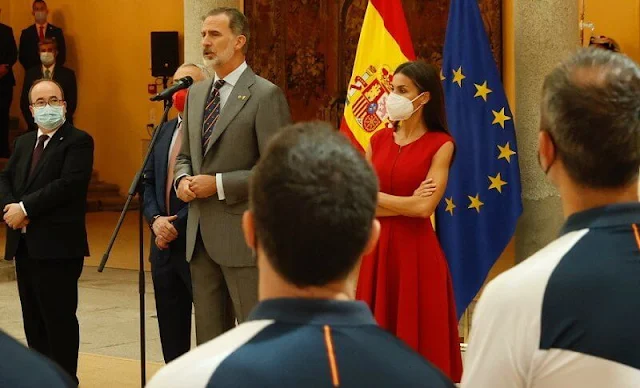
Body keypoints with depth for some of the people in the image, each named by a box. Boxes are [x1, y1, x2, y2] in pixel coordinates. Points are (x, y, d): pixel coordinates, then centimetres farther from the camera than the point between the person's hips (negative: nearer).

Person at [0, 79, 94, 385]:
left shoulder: (78, 141, -5)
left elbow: (69, 184, -17)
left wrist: (25, 208, -17)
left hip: (57, 245, -7)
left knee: (59, 317, -4)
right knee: (33, 318, 12)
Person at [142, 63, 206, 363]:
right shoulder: (164, 132, 16)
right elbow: (148, 182, 15)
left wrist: (177, 226, -14)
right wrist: (155, 219, -3)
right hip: (165, 245, 8)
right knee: (171, 329, 12)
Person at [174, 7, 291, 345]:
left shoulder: (265, 95, -10)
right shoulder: (196, 93, 13)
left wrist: (219, 184, -17)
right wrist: (183, 180, 0)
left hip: (243, 236, -7)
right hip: (200, 235, 7)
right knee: (208, 336, 14)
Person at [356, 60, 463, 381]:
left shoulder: (440, 145, -5)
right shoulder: (379, 140, 9)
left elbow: (424, 207, -14)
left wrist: (377, 199, -2)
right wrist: (405, 203, -8)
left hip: (416, 251, -5)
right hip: (376, 249, 5)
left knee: (417, 334, 1)